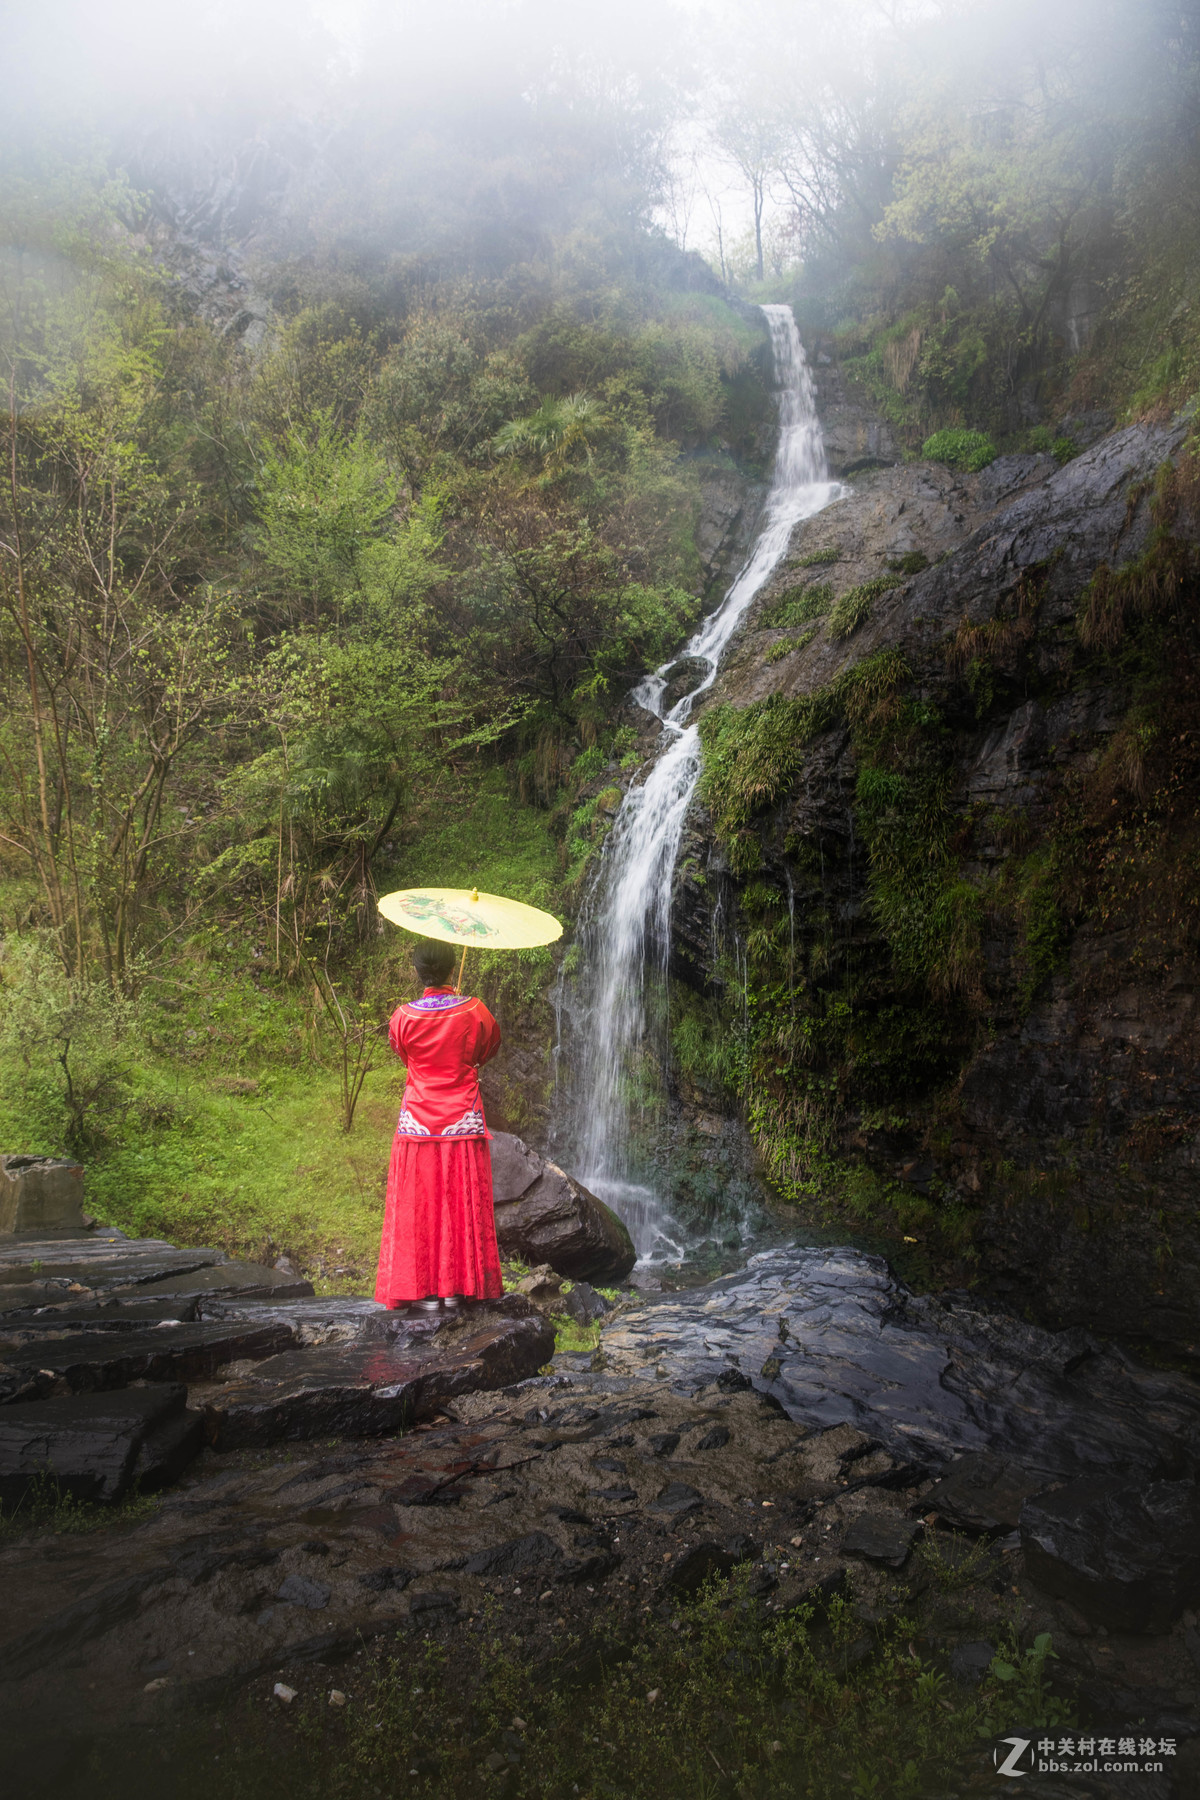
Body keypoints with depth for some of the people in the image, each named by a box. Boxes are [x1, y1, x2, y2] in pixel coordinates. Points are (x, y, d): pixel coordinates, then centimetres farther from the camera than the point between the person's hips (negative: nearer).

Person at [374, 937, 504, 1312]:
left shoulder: (404, 1016, -8)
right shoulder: (474, 1011, -7)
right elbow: (489, 1047, 12)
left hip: (419, 1121, 0)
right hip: (464, 1121, 0)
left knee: (419, 1203, 7)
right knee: (463, 1203, 8)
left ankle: (425, 1288, 10)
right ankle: (458, 1285, 12)